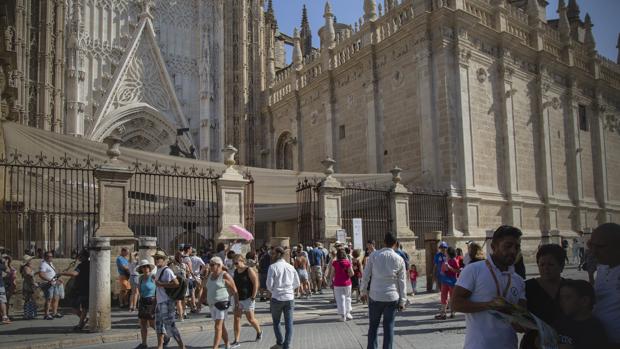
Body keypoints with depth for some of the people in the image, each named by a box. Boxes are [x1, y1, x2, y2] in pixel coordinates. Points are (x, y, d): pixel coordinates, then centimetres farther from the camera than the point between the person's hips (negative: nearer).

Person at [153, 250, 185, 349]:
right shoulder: (159, 270, 12)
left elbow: (176, 284, -25)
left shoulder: (167, 271, -16)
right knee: (158, 324, 17)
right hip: (159, 301, 10)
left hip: (166, 302, -10)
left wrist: (161, 284, -22)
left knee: (169, 324, -7)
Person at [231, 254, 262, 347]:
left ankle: (259, 332, 32)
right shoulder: (235, 271, 7)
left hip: (247, 299, -6)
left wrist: (253, 297, -16)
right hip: (238, 299, 6)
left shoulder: (249, 270, -13)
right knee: (237, 319, 0)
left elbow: (256, 284, -14)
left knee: (250, 319, 3)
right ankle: (236, 341, 5)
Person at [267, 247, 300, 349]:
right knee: (289, 324, 7)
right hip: (290, 298, 3)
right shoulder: (291, 267, 4)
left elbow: (269, 284, -9)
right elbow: (297, 283, 9)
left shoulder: (273, 267, -9)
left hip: (277, 298, -3)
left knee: (276, 322, 16)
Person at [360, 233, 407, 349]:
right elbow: (402, 282, 0)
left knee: (373, 326, 11)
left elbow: (365, 275, -2)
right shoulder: (399, 259, -3)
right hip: (392, 298, 0)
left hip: (375, 297, 0)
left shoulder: (374, 255, -5)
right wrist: (402, 301, 7)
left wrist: (364, 291, 10)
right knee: (389, 327, 9)